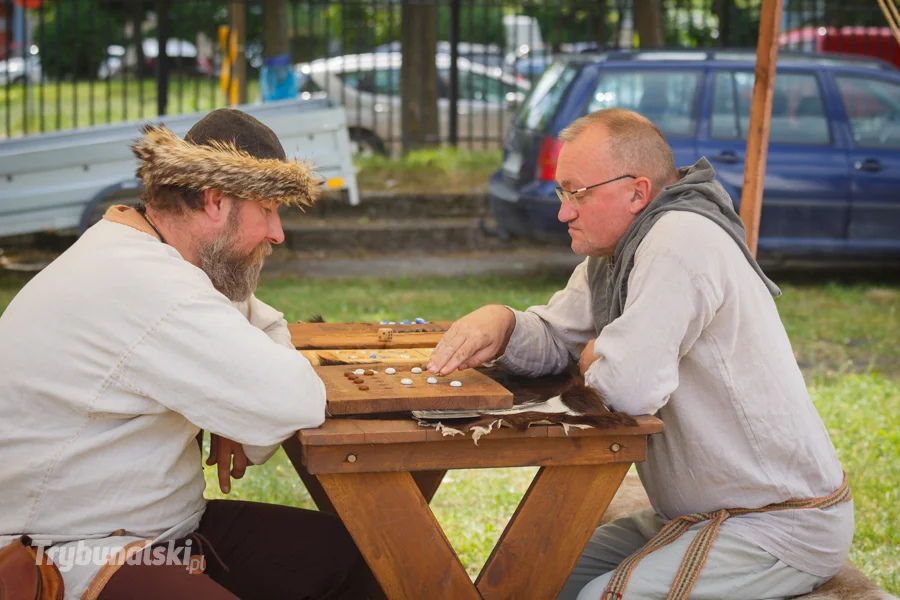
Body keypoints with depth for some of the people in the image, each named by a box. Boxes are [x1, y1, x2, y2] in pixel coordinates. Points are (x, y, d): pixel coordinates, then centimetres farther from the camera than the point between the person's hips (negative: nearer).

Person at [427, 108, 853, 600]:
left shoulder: (681, 238, -25)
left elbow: (630, 387, -33)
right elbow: (551, 341, 5)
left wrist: (593, 360, -10)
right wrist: (500, 321, -17)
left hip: (780, 527, -10)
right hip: (704, 514, 10)